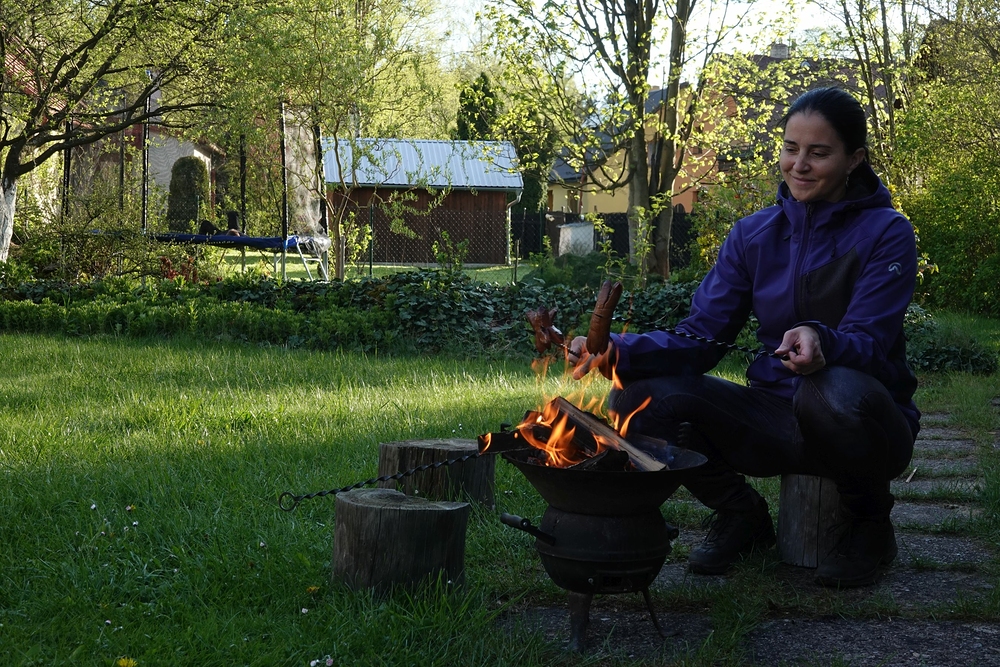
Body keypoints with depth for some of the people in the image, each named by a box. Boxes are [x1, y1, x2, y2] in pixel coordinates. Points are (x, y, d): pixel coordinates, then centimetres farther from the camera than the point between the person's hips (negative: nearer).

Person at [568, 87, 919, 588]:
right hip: (778, 423, 4)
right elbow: (700, 338, -3)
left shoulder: (886, 234, -8)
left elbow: (867, 342, -19)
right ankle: (741, 516, 9)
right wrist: (616, 352, -22)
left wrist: (820, 341, -43)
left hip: (864, 426, -3)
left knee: (835, 393, -40)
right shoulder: (754, 235, 3)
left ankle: (869, 522, -5)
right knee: (639, 400, -17)